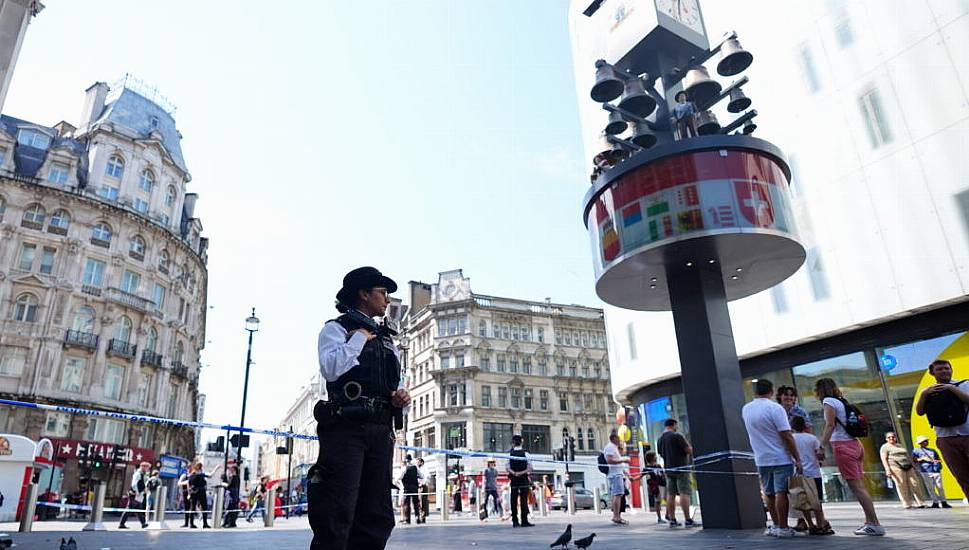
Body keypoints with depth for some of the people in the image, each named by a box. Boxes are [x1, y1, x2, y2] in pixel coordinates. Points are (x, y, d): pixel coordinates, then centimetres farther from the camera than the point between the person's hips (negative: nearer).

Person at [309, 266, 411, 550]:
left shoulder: (386, 337, 24)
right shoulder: (337, 328, 4)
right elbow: (330, 369, -16)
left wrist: (402, 395, 4)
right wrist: (360, 337, -6)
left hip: (381, 431, 7)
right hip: (345, 428, -7)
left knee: (377, 517, 7)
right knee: (337, 515, -9)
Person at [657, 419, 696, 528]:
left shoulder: (660, 440, 10)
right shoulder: (677, 436, -11)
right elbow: (689, 451, -11)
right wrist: (688, 445, 9)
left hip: (668, 470, 7)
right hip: (681, 468, -7)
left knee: (671, 494, 8)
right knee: (684, 493, -5)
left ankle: (672, 520, 9)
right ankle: (688, 520, -8)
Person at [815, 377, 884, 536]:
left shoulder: (828, 401, -5)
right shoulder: (841, 401, 18)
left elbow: (830, 425, -13)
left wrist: (821, 447, -14)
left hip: (842, 446, -8)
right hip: (855, 444, 8)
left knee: (856, 487, -7)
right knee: (860, 486, 9)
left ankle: (875, 524, -7)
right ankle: (870, 522, 11)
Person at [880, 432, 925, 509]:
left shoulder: (900, 446, 23)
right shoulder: (885, 447, 2)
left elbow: (907, 456, 27)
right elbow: (884, 459, -5)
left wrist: (913, 465, 19)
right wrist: (887, 470, -15)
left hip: (908, 467, 6)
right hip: (896, 467, -6)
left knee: (914, 484, -1)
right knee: (902, 486, -8)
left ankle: (919, 503, 4)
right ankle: (907, 504, -5)